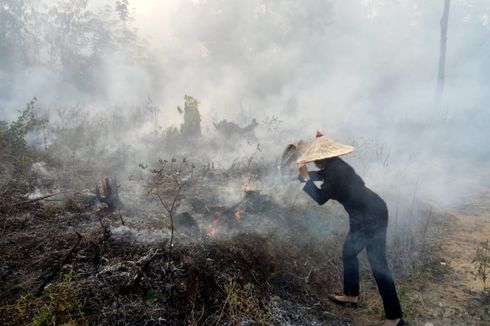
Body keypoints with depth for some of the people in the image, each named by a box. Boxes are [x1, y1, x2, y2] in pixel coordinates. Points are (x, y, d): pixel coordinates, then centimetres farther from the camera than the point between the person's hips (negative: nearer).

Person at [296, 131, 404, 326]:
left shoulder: (336, 171, -22)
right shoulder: (333, 166, 8)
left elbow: (320, 198, -17)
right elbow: (319, 176, 27)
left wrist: (305, 177, -16)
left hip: (372, 215, -10)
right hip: (365, 214, 11)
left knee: (378, 265, -6)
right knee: (349, 252, 20)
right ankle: (351, 296, 35)